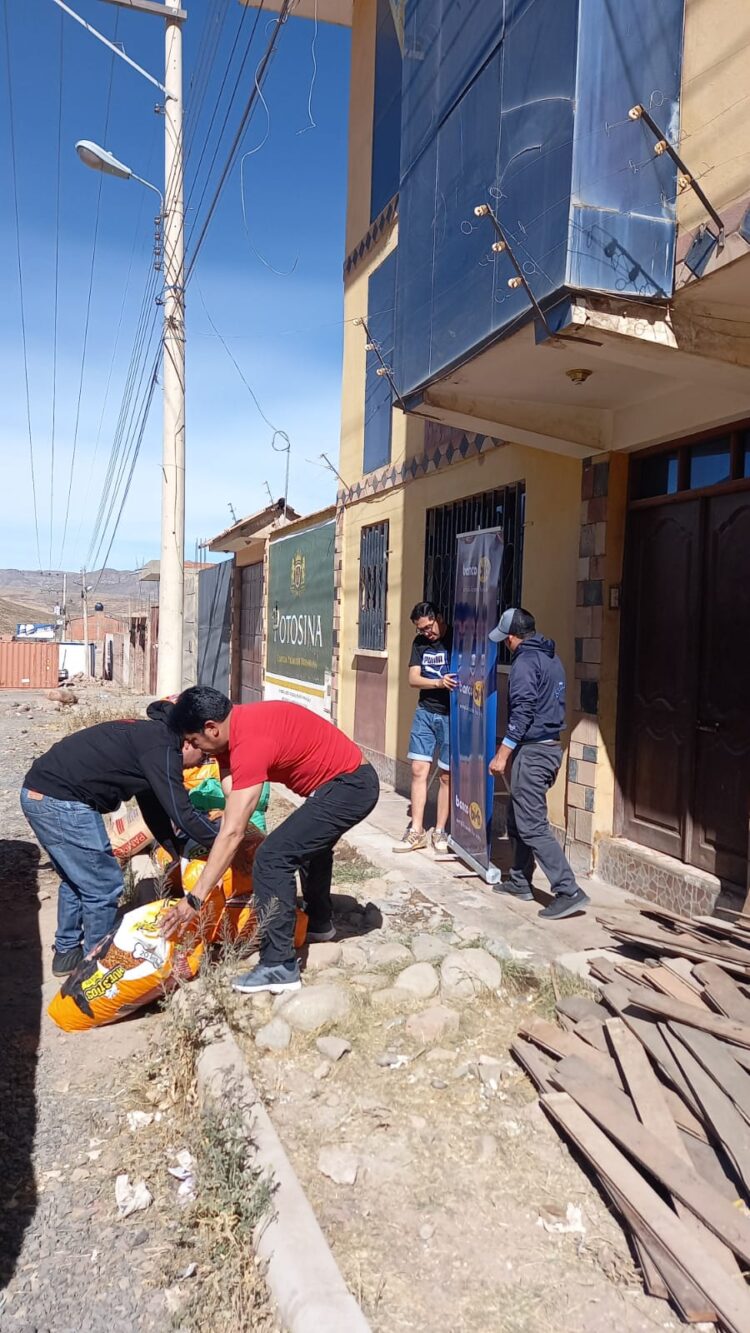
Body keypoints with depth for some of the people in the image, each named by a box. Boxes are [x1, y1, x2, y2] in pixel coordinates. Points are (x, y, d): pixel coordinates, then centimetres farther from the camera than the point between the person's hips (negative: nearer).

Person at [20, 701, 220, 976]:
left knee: (76, 879, 25)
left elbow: (154, 806, 21)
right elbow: (182, 813, -16)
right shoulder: (162, 747, -13)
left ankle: (66, 953, 37)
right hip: (62, 802, -10)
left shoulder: (150, 735, 17)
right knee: (103, 887, 2)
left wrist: (180, 854, 20)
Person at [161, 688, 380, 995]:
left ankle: (280, 967, -7)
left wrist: (194, 899, -26)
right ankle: (319, 923, 54)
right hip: (353, 779, 11)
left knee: (272, 858, -14)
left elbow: (232, 834, -29)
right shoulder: (239, 721, 1)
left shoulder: (249, 742, -26)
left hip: (348, 787, -11)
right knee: (312, 841, 33)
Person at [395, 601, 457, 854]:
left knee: (446, 776, 3)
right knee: (418, 770, 2)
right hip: (425, 713, 4)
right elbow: (413, 679, -2)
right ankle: (416, 831, 11)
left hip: (451, 716, -4)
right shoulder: (420, 643, 5)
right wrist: (439, 683, -19)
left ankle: (440, 831, 16)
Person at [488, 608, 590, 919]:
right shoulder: (552, 659, 15)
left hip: (532, 751, -10)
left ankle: (569, 891, -8)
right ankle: (520, 882, 26)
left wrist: (503, 753, -19)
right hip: (551, 747, 10)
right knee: (518, 819, 18)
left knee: (532, 826, -7)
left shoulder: (525, 661, -14)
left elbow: (522, 711, -22)